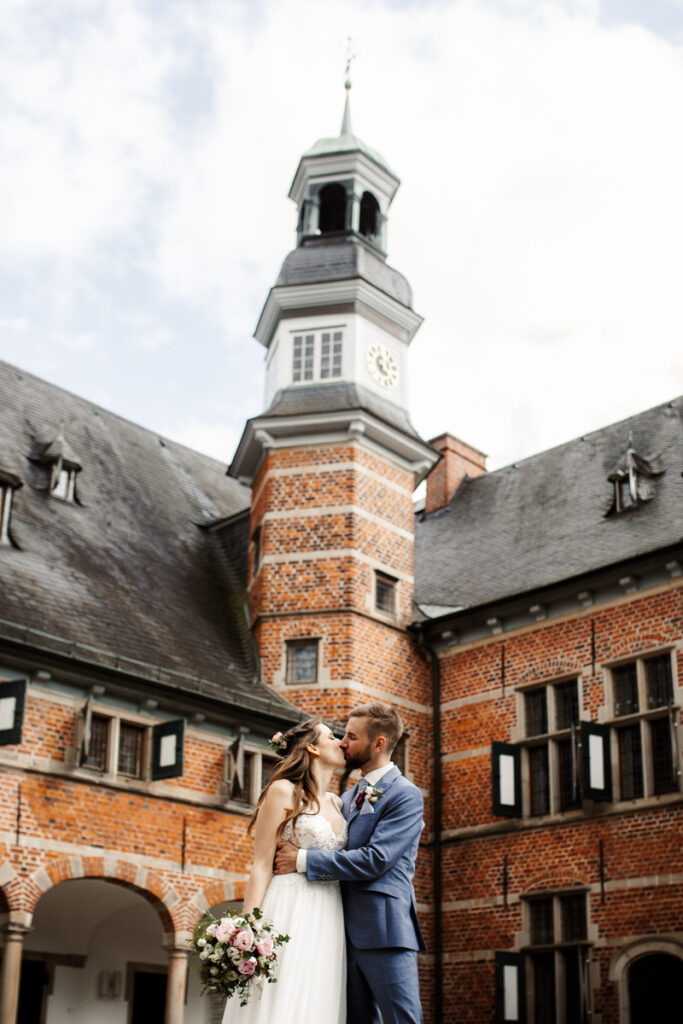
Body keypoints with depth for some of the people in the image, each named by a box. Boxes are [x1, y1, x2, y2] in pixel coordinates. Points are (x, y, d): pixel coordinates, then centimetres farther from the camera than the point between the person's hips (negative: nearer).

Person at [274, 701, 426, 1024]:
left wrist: (302, 860, -15)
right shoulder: (348, 798, 18)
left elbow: (375, 860, -18)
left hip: (384, 932, -8)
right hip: (349, 932, 8)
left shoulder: (405, 795, -7)